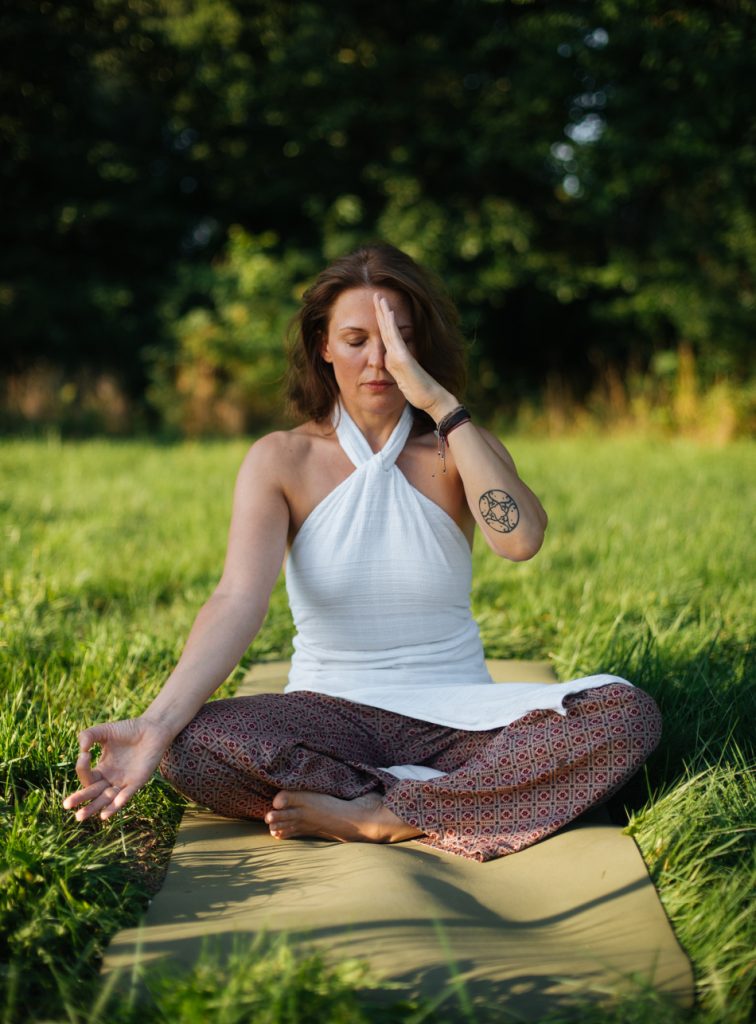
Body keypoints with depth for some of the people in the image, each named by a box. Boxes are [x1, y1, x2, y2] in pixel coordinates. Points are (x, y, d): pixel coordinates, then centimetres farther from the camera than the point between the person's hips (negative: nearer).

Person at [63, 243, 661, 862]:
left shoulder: (458, 449, 3)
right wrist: (157, 724, -34)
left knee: (629, 713, -25)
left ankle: (378, 816, -27)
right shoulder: (282, 460, -1)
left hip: (457, 718, 1)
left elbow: (521, 540, -21)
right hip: (331, 715, -1)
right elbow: (239, 601, -18)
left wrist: (443, 405, -20)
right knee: (191, 744, -31)